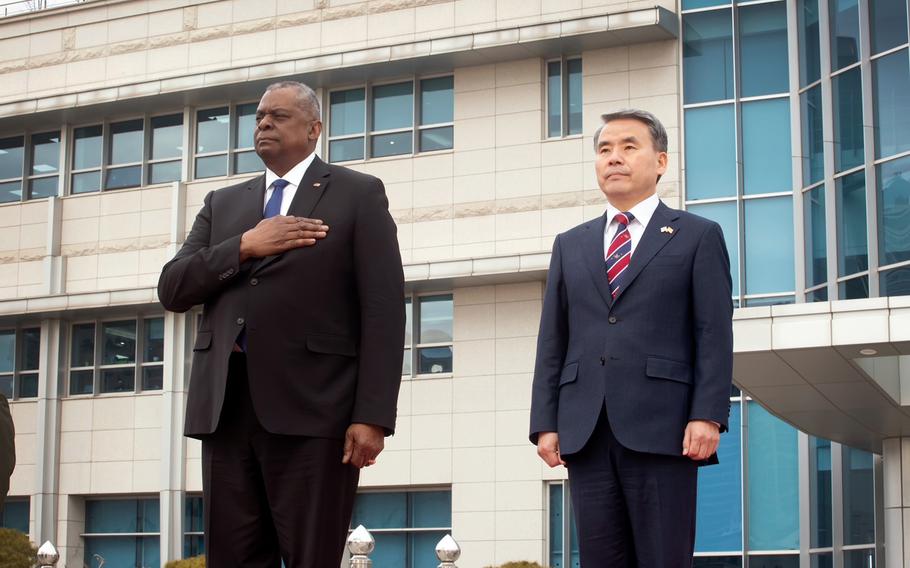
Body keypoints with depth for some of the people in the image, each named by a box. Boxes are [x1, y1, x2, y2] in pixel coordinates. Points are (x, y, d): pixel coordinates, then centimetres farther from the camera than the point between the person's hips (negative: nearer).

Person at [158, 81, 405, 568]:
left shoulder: (358, 195, 6)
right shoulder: (223, 204, 21)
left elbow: (384, 310, -2)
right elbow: (173, 289, 10)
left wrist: (372, 416, -12)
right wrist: (244, 246, -5)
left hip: (311, 406, -4)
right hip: (224, 405, 4)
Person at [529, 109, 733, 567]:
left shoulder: (697, 236, 9)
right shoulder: (570, 245, 20)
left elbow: (714, 334, 0)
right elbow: (552, 342, 15)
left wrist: (708, 414, -11)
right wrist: (545, 423, 5)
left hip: (661, 428, -3)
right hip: (586, 433, 4)